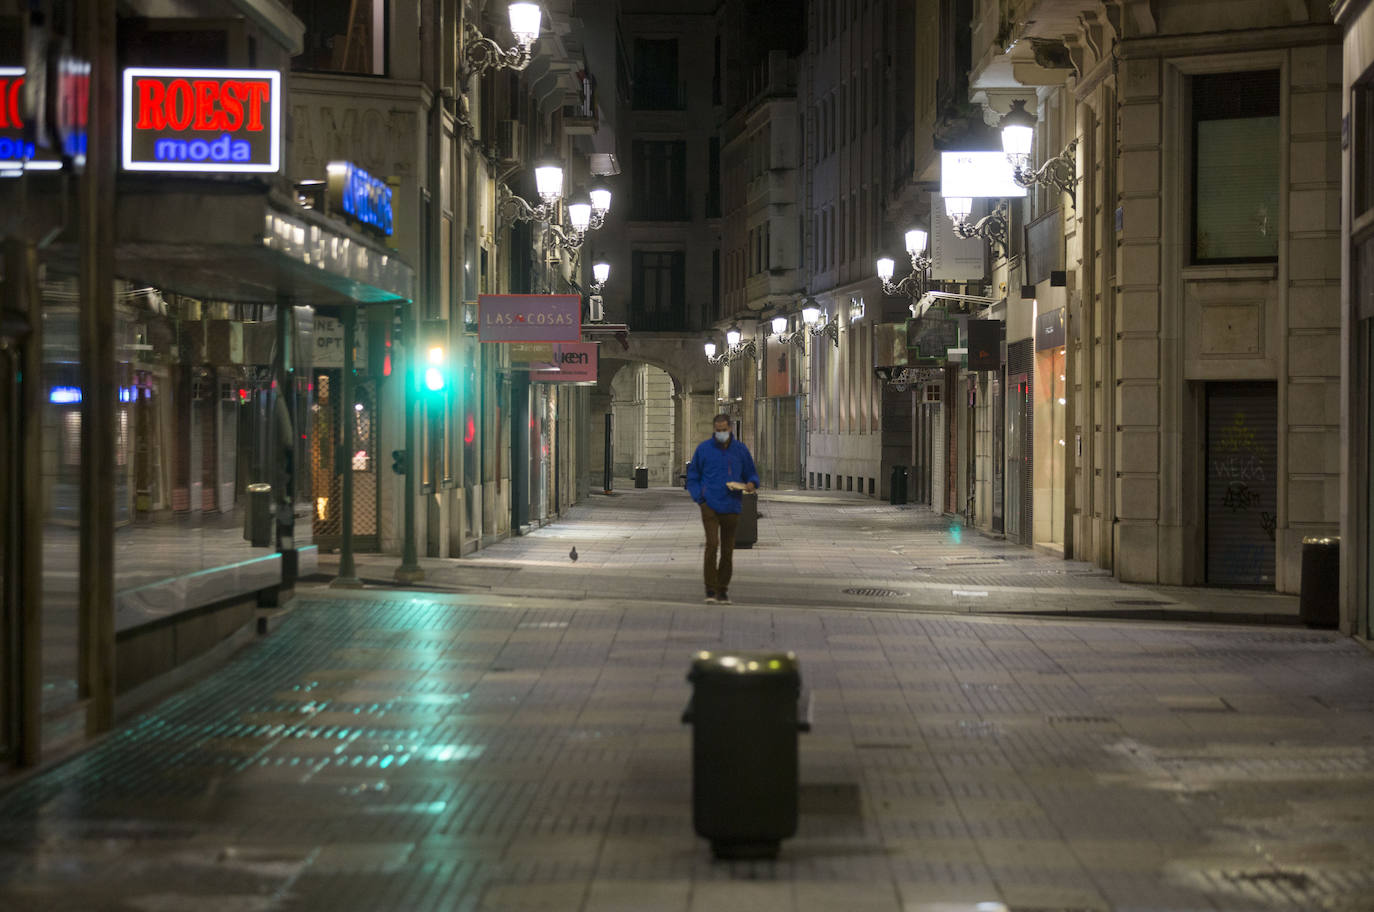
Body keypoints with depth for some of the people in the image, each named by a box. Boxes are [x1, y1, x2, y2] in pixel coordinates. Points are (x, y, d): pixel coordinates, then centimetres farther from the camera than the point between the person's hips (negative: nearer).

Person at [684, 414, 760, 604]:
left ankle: (723, 590, 19)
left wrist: (751, 484, -8)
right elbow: (692, 477, 10)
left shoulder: (741, 450, 6)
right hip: (710, 506, -2)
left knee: (728, 550, 6)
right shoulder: (704, 449, 2)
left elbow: (751, 474, 16)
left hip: (731, 508, 2)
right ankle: (710, 590, -13)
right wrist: (700, 498, -4)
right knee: (712, 543, -17)